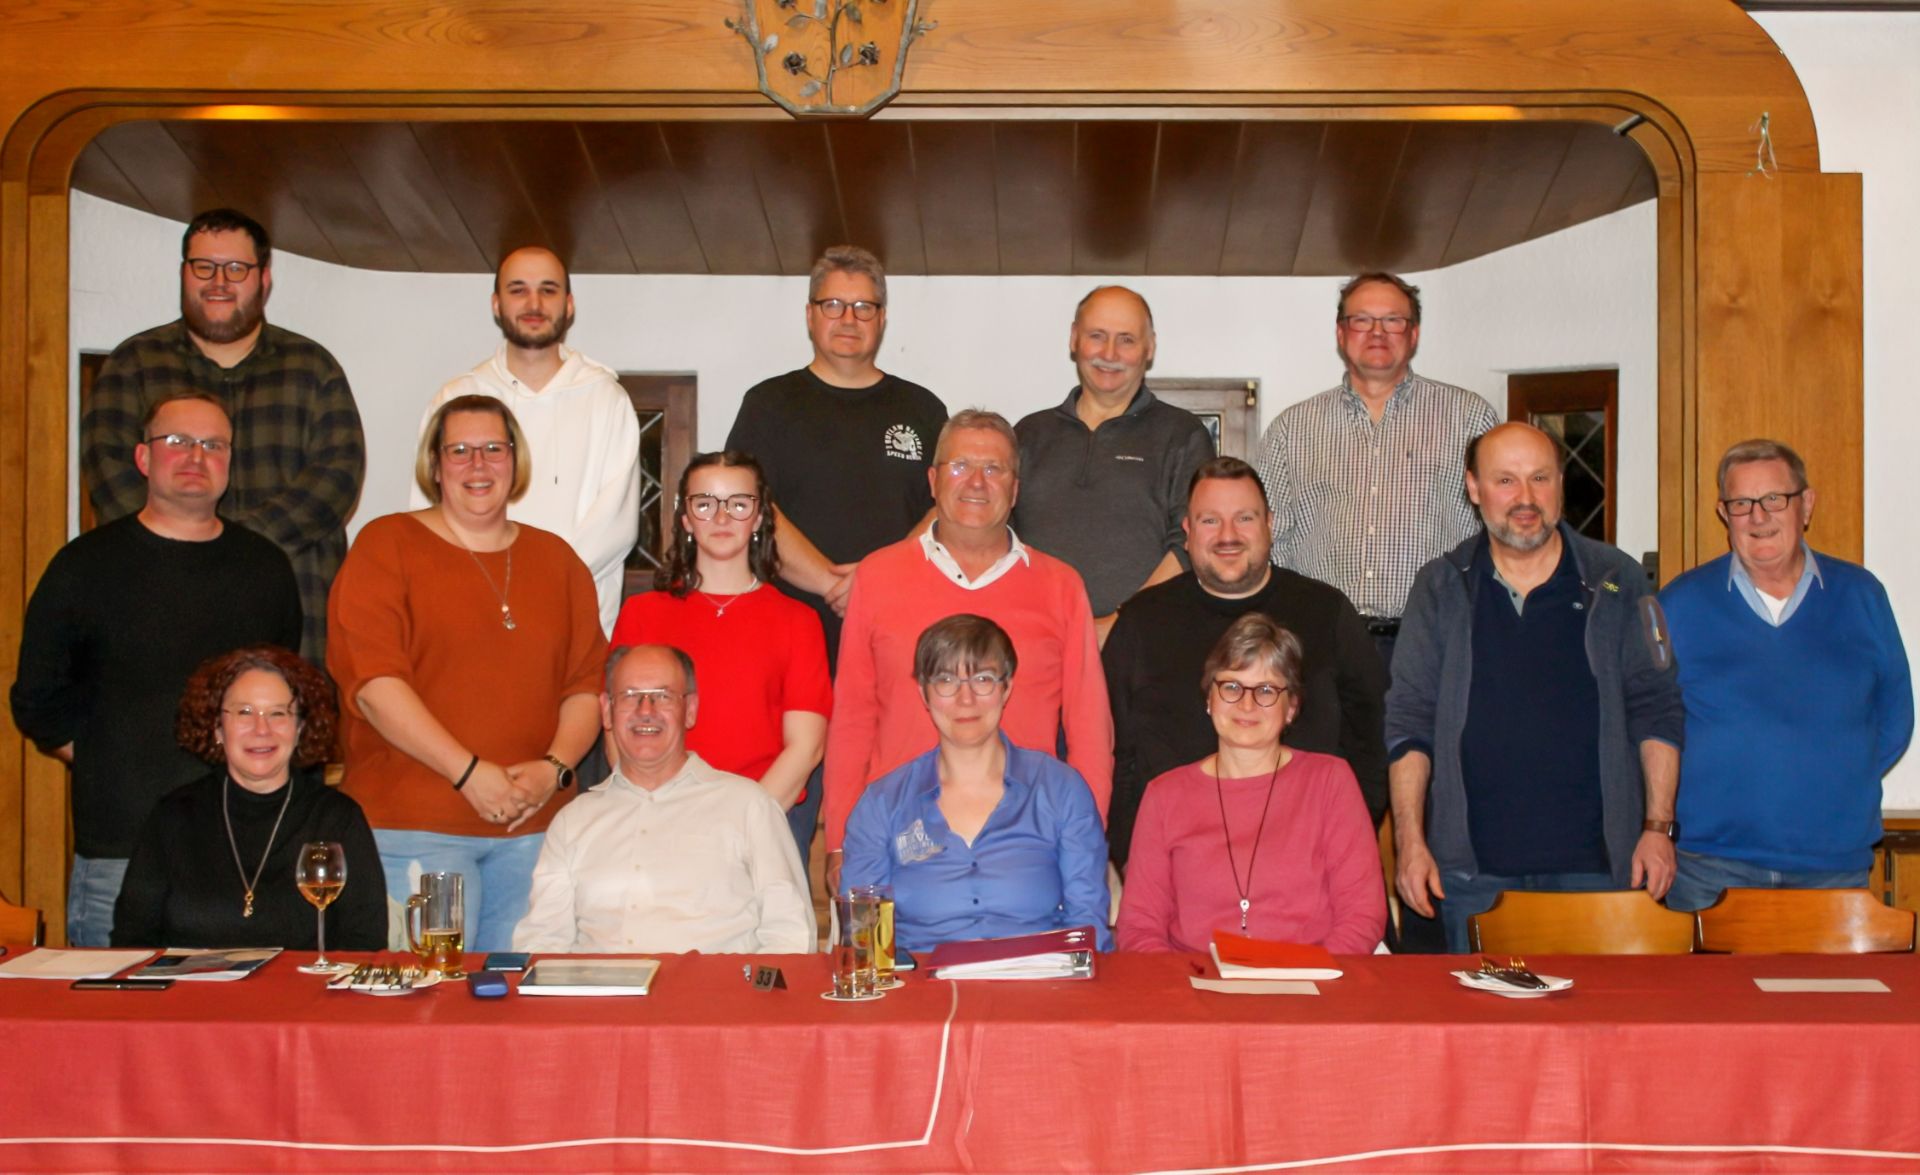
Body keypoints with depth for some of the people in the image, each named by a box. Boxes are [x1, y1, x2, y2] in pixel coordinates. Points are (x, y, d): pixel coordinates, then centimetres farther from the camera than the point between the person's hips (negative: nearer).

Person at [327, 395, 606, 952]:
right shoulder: (386, 546, 3)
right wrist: (469, 773, -13)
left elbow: (589, 682, 11)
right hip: (412, 824, -3)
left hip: (533, 826, 4)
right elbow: (372, 683, -8)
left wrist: (555, 768, -7)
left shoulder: (556, 560, 15)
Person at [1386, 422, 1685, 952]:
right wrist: (1409, 841, -2)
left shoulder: (1615, 581, 5)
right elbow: (1408, 722, 5)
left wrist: (1658, 827, -1)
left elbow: (1657, 710, 6)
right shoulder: (1441, 588, 6)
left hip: (1593, 863, 0)